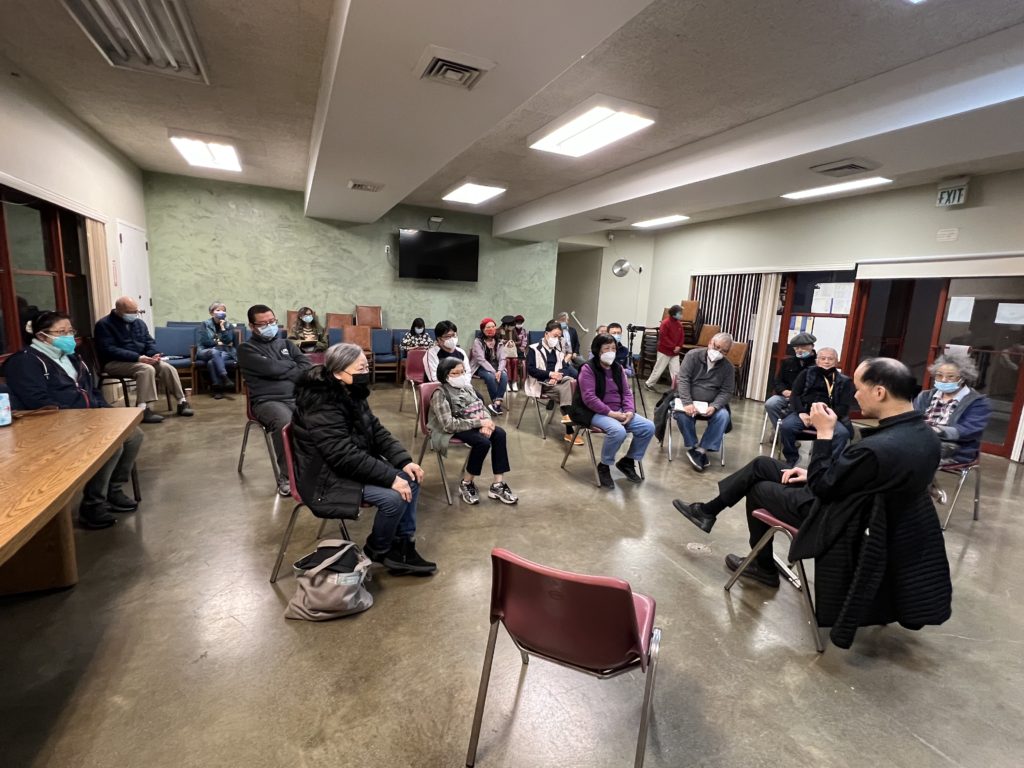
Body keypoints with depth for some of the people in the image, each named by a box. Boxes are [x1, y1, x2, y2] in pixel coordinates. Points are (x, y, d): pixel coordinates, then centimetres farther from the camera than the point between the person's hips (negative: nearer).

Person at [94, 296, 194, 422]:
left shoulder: (138, 323, 13)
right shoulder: (104, 325, -9)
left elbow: (149, 341, 13)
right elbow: (110, 350, -19)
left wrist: (154, 354, -11)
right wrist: (137, 357, -28)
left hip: (140, 359, 6)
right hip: (116, 363, -6)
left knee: (167, 367, -18)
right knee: (147, 369, -35)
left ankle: (182, 402, -13)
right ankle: (143, 410, -38)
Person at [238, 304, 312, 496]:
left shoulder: (286, 343, 23)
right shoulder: (247, 349, 8)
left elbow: (307, 366, 8)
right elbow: (271, 368, -10)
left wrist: (283, 369, -7)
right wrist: (293, 366, 6)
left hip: (297, 397, 4)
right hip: (268, 401, -4)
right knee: (285, 423, -39)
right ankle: (286, 476, -23)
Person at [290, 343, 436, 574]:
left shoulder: (351, 394, 2)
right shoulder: (322, 405, -26)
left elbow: (376, 431, 6)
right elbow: (346, 456, -30)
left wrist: (404, 460, -7)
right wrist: (390, 478, -28)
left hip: (355, 465, 9)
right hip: (328, 477, -9)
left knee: (411, 479, 0)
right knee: (394, 497, -22)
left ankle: (403, 546, 9)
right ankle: (379, 551, 7)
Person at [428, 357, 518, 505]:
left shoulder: (467, 387, 8)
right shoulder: (440, 393, -15)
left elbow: (482, 407, 9)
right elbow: (449, 424, -24)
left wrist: (485, 423, -15)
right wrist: (479, 423, -25)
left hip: (472, 425, 7)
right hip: (452, 431, -7)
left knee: (499, 433, -19)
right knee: (483, 442, -30)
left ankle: (498, 485, -15)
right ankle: (466, 484, -8)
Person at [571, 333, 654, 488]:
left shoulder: (618, 368, 10)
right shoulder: (588, 368, -12)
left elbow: (627, 392, 10)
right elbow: (589, 398, -20)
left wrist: (629, 411, -9)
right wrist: (610, 413, -22)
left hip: (619, 411, 7)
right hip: (595, 413, -7)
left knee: (648, 427, -9)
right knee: (618, 431, -35)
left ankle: (628, 461, 11)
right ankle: (603, 466, -9)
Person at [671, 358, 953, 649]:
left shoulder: (878, 448, -36)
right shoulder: (923, 434, -7)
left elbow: (822, 487, -23)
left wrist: (824, 433, -19)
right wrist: (814, 473, 5)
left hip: (841, 522, -8)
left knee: (758, 488, 16)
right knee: (761, 465, 12)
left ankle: (763, 567, 37)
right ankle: (709, 510, 28)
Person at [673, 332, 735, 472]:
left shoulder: (728, 367, 1)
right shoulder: (693, 355, -6)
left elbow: (726, 392, -1)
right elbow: (683, 379, -14)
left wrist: (714, 406, -22)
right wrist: (687, 403, -28)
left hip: (711, 404, 2)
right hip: (688, 400, -2)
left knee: (723, 416, -27)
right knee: (682, 414, -33)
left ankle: (702, 450, -18)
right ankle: (692, 447, -12)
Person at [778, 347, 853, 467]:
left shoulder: (845, 381, 15)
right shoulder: (806, 373, 17)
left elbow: (844, 407, 5)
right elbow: (794, 395, 8)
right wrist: (801, 413, -11)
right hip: (805, 413, 0)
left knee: (843, 433, -32)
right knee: (785, 426, -31)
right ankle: (791, 460, -10)